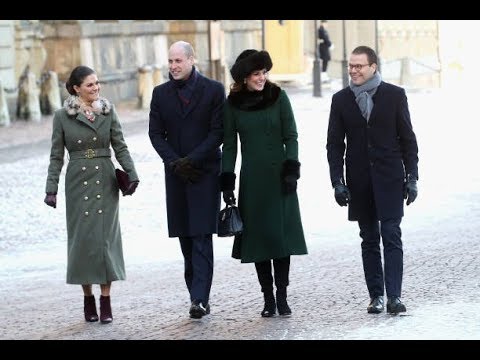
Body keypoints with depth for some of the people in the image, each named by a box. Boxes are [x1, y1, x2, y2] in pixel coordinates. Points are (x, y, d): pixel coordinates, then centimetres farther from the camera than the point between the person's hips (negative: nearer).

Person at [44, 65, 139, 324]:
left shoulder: (108, 111, 5)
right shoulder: (62, 116, 1)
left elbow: (120, 146, 3)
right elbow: (56, 156, 4)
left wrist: (131, 174, -11)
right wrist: (51, 189, -3)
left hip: (105, 179, 1)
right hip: (78, 181, -1)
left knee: (106, 237, -2)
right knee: (82, 237, 0)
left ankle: (106, 300, 1)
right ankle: (88, 298, 10)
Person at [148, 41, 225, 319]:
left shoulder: (213, 90, -2)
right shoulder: (161, 93, 8)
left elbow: (218, 131, -5)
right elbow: (156, 133, 6)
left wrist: (192, 160, -13)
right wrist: (175, 162, -8)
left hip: (205, 171, -4)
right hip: (176, 173, 4)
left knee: (201, 237, -10)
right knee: (186, 238, 4)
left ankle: (200, 299, -14)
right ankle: (198, 295, 10)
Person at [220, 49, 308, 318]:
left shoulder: (278, 97, -1)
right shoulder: (233, 104, 2)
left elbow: (291, 137, 0)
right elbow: (229, 145, 6)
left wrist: (292, 171, -9)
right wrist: (227, 183, 2)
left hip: (279, 176, -1)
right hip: (252, 179, 1)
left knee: (281, 234, -2)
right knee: (258, 236, 1)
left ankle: (282, 297, 2)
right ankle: (268, 298, 8)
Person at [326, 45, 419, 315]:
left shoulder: (394, 95, 2)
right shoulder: (341, 100, 7)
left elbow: (407, 138, 4)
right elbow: (335, 144, 7)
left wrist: (412, 177, -1)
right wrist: (337, 181, -2)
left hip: (389, 178, -2)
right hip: (359, 181, 2)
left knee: (392, 236, -9)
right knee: (369, 240, 6)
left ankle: (394, 296, -11)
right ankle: (376, 296, 10)